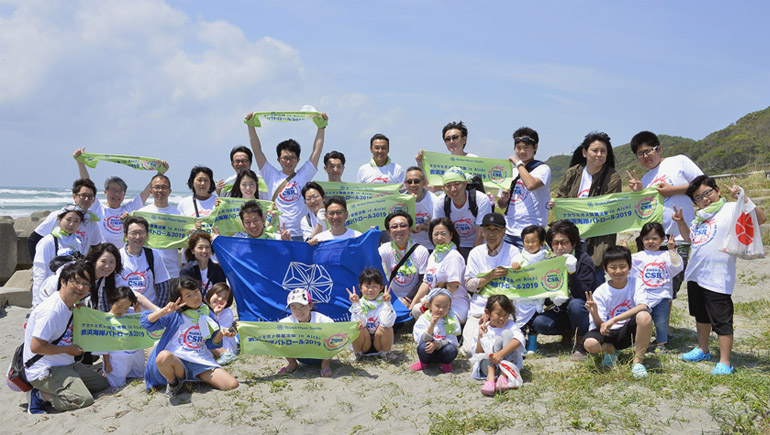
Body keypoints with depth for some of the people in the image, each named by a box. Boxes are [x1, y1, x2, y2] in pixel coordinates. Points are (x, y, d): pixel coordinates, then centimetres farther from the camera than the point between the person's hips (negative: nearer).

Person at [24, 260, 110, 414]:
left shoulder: (71, 306, 8)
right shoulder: (52, 309, -22)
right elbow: (36, 347, -23)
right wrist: (68, 349, -13)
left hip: (66, 366, 10)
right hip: (44, 371, -10)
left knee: (103, 383, 13)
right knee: (84, 399, -24)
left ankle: (50, 392, 8)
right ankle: (39, 395, -5)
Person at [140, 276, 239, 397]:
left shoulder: (207, 315, 11)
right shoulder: (175, 314, 1)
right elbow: (146, 322, -4)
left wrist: (221, 334, -5)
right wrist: (165, 311, -16)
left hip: (202, 363, 2)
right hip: (177, 361, -2)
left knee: (232, 384, -19)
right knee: (164, 356, -40)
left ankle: (198, 380, 7)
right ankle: (173, 383, -7)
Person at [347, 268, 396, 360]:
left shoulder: (383, 303, -11)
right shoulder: (359, 303, -8)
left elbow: (386, 323, -28)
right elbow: (359, 323, -24)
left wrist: (387, 303, -31)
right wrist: (356, 304, -29)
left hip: (380, 344, 0)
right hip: (363, 345, 0)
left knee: (386, 328, -28)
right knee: (359, 328, -28)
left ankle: (384, 353, -3)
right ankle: (358, 354, -2)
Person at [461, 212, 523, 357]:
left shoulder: (513, 251, 0)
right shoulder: (475, 253, 8)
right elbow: (469, 285, 1)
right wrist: (491, 276, -19)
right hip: (478, 308, 2)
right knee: (470, 350, -16)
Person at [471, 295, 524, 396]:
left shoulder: (510, 325, 1)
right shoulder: (482, 329, 3)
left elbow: (519, 339, -22)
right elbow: (478, 354, -1)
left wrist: (501, 354, -36)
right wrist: (480, 337, -16)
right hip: (488, 366, 0)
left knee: (507, 334, -18)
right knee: (497, 340, -21)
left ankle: (504, 376, -32)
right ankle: (490, 377, -40)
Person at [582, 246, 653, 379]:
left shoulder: (636, 284, -7)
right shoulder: (600, 292, -7)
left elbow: (642, 306, -27)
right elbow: (600, 325, -9)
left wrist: (613, 320, -34)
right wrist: (594, 313, -32)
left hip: (629, 330, 0)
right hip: (609, 333, 0)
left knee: (644, 316, -33)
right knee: (590, 344, -33)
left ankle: (637, 361, -15)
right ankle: (610, 350, 5)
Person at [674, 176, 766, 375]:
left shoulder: (731, 209, -10)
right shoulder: (700, 217, 13)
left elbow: (760, 218, -22)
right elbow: (690, 238, 27)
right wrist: (681, 222, 12)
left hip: (717, 279, -8)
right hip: (695, 275, 9)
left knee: (721, 321, -3)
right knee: (701, 316, 23)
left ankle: (725, 363, 5)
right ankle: (702, 350, 40)